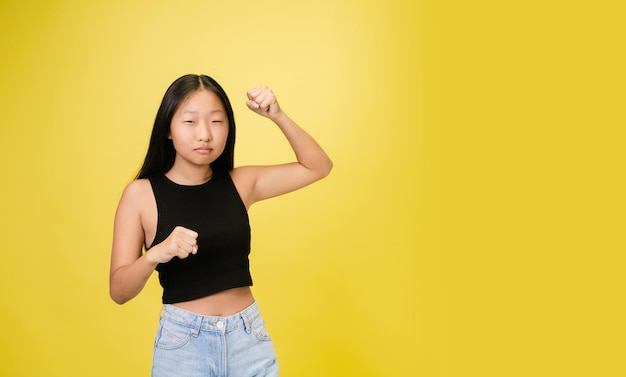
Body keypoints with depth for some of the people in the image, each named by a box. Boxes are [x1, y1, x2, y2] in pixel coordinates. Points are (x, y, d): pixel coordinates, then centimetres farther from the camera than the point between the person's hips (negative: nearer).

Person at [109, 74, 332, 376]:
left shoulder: (240, 183, 0)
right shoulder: (141, 194, -7)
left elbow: (318, 167, 5)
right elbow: (118, 292, -7)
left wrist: (277, 115, -7)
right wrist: (154, 255, -27)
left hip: (250, 339, 3)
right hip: (183, 341, -2)